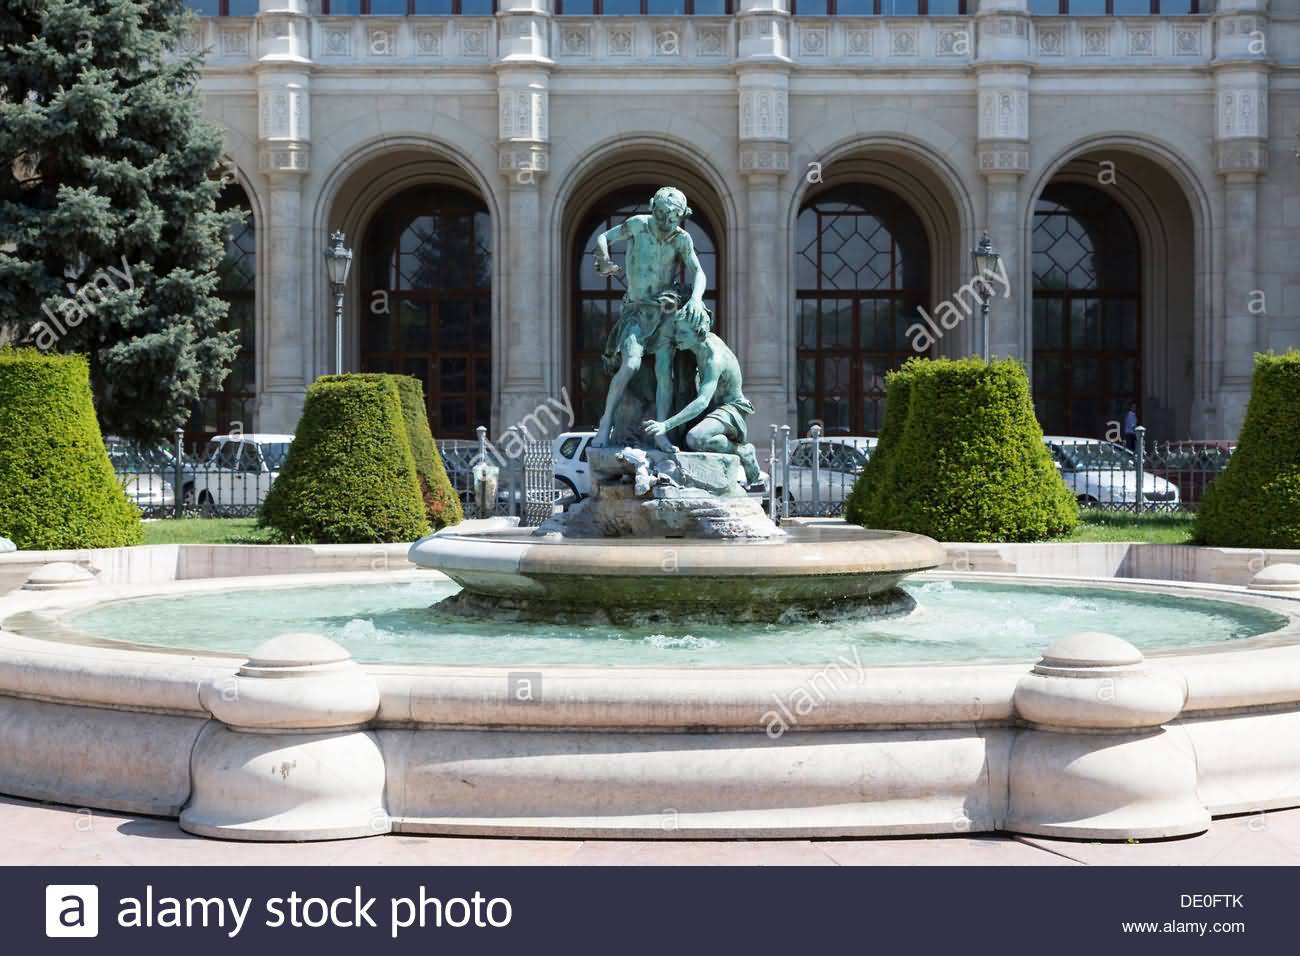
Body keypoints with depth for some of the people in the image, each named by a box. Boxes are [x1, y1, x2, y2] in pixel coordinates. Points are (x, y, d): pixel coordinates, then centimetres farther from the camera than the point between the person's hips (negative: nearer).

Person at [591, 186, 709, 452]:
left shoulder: (682, 239, -5)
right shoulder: (638, 224, -8)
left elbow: (698, 273, -7)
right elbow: (603, 238, 1)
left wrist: (696, 298, -26)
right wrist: (604, 262, -19)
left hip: (667, 311, 1)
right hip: (638, 311, -1)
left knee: (664, 372, -8)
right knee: (631, 363, -21)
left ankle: (660, 433, -3)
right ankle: (606, 421, -8)